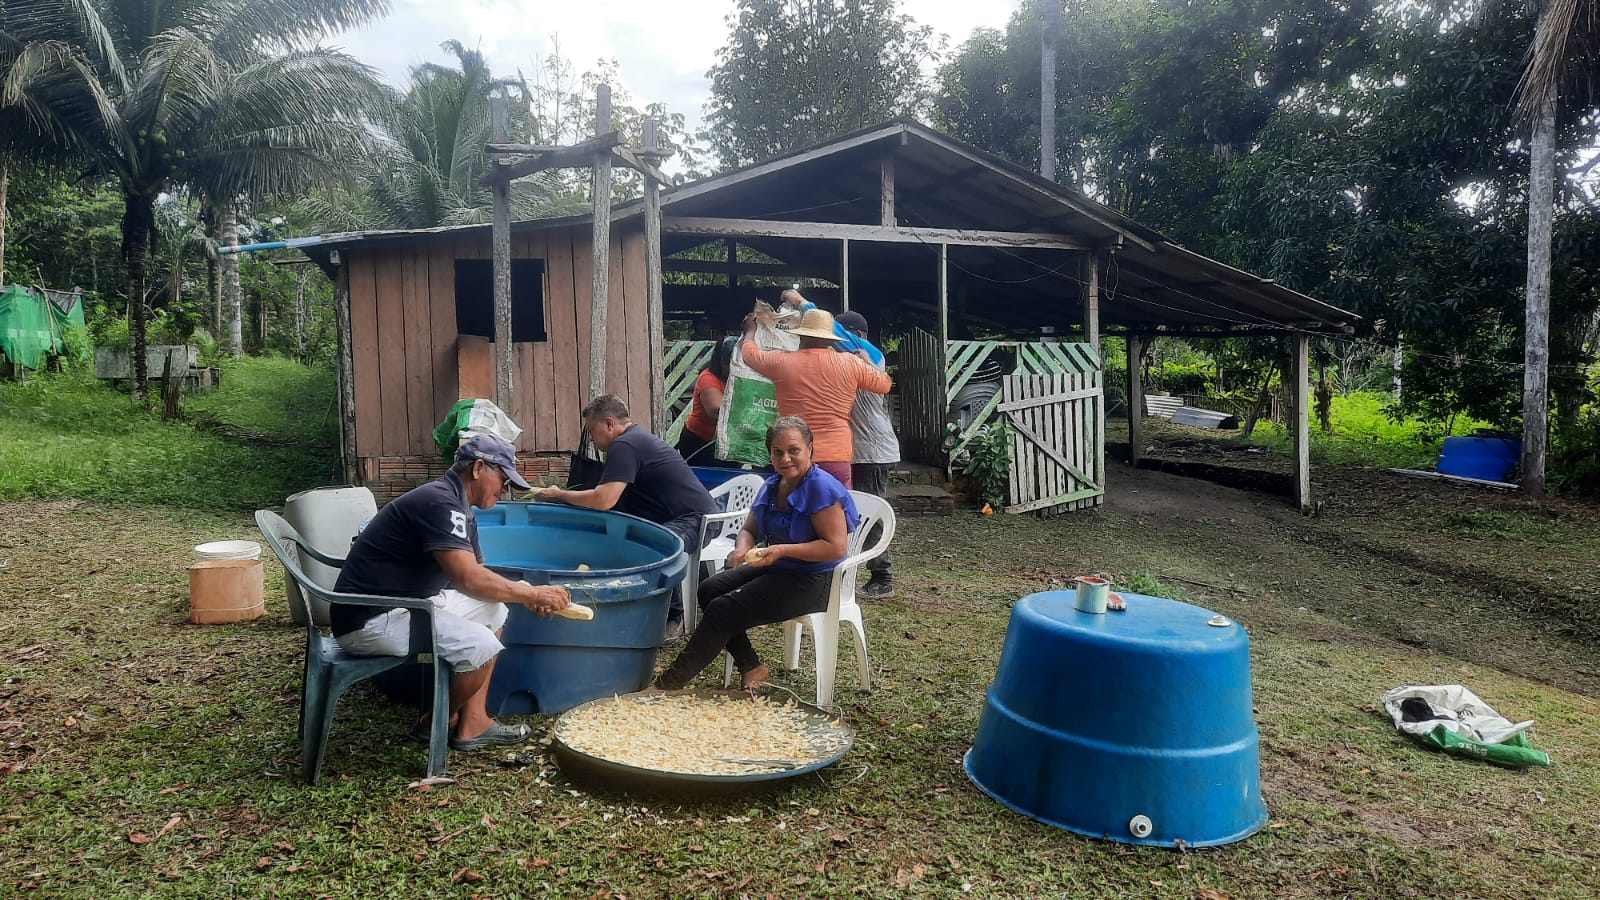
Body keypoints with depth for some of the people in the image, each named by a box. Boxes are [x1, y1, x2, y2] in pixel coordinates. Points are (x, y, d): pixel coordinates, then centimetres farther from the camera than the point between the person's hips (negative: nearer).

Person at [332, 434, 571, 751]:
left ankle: (473, 723, 8)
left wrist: (528, 596, -2)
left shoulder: (459, 507, 12)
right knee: (480, 645, -21)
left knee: (493, 610, 11)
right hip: (369, 619, -11)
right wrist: (533, 593, -15)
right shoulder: (439, 502, -21)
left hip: (405, 602, 11)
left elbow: (477, 576, 15)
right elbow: (470, 581, -28)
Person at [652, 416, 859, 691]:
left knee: (722, 610, -16)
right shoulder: (772, 486, 9)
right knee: (709, 590, -6)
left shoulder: (822, 488, -17)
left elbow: (837, 546, -23)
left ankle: (670, 682, -5)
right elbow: (749, 529, 17)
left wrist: (783, 550, -26)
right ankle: (750, 667, 0)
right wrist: (742, 547, -8)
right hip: (774, 570, 9)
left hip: (812, 582, -9)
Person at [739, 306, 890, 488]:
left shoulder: (781, 362, 0)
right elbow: (885, 384, 15)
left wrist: (750, 330, 40)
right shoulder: (850, 363, 0)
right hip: (836, 457, 0)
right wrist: (866, 360, 31)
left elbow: (749, 351, 20)